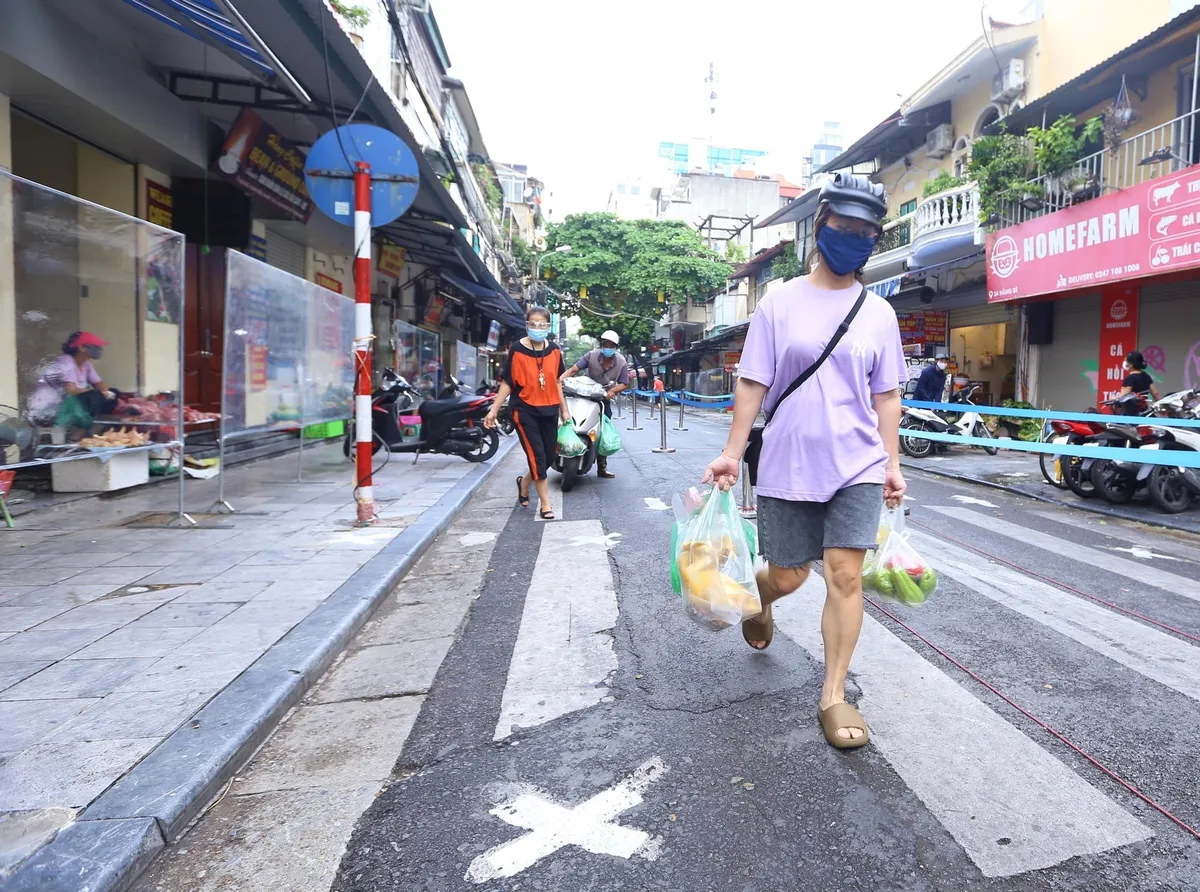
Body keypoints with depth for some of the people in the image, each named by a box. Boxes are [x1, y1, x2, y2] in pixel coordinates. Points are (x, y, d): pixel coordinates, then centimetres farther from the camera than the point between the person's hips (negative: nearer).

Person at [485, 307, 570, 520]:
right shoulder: (517, 350, -8)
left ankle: (524, 482, 35)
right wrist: (494, 409, -11)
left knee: (550, 456, 9)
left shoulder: (554, 351, 5)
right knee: (537, 455, -7)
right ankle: (545, 504, 4)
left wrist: (564, 409, 16)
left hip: (549, 411, 5)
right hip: (525, 410, -5)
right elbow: (507, 382, -6)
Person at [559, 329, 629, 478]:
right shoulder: (591, 355, -18)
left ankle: (602, 467, 12)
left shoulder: (621, 362, -12)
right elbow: (573, 369, -25)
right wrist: (559, 380, -42)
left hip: (605, 399, 2)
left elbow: (624, 384, -7)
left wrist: (612, 391, -27)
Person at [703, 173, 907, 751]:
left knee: (845, 575, -3)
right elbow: (753, 384, -1)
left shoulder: (878, 313, 6)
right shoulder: (780, 304, -1)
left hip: (857, 467, 2)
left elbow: (885, 396, 10)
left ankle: (833, 697, 11)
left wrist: (891, 463, 6)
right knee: (786, 577, 8)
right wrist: (732, 452, -6)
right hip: (787, 466, -1)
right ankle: (759, 599, 46)